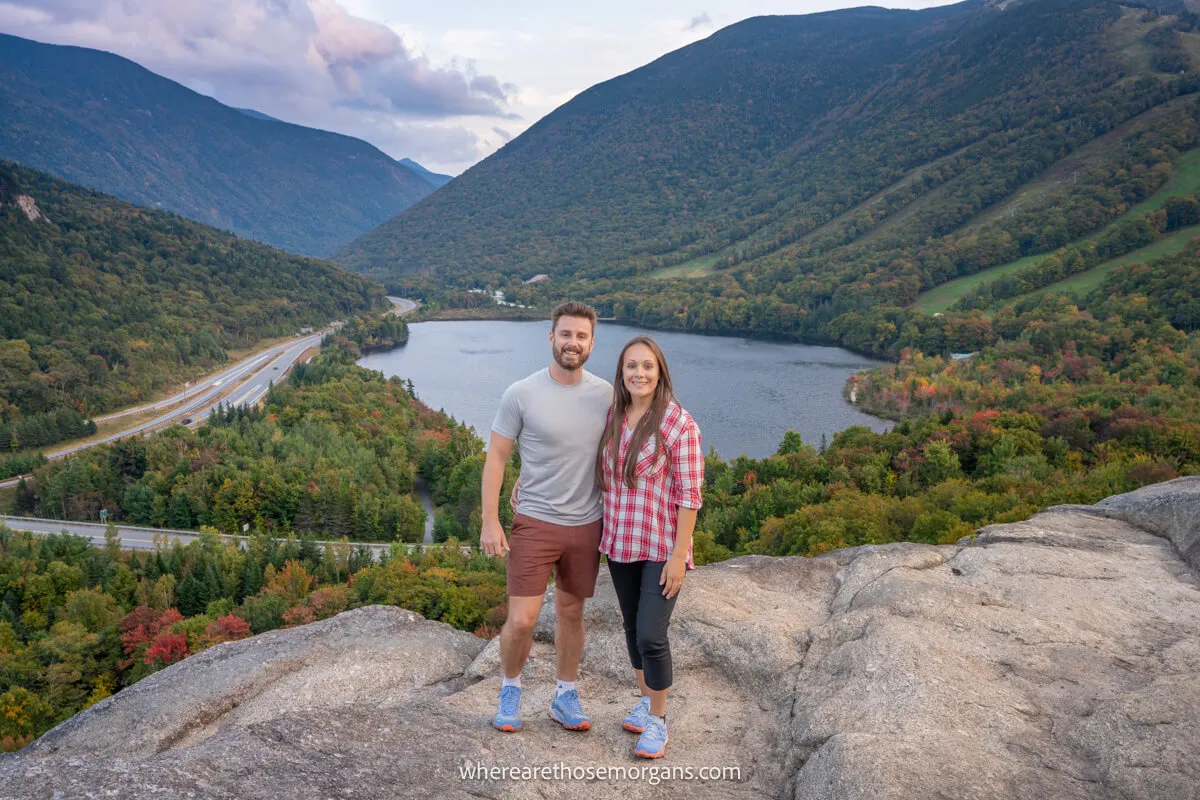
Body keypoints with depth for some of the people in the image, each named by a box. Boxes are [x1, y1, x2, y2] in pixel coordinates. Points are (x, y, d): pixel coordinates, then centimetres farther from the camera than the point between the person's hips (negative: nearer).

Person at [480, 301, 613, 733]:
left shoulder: (605, 395, -2)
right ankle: (510, 689, 24)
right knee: (521, 619, -4)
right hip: (534, 523, -3)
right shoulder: (521, 394, -11)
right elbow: (495, 458, -6)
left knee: (571, 613, 16)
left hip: (586, 524, 3)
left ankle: (565, 697, 33)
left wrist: (614, 516, 9)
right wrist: (489, 520, -9)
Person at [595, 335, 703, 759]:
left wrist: (679, 555, -16)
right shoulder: (612, 417, 1)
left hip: (661, 547, -5)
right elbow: (603, 477, 14)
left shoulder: (678, 423, -15)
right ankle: (645, 699, 39)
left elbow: (689, 494, -14)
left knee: (651, 636, -5)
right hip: (620, 543, 5)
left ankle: (657, 720, 18)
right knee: (632, 627, 17)